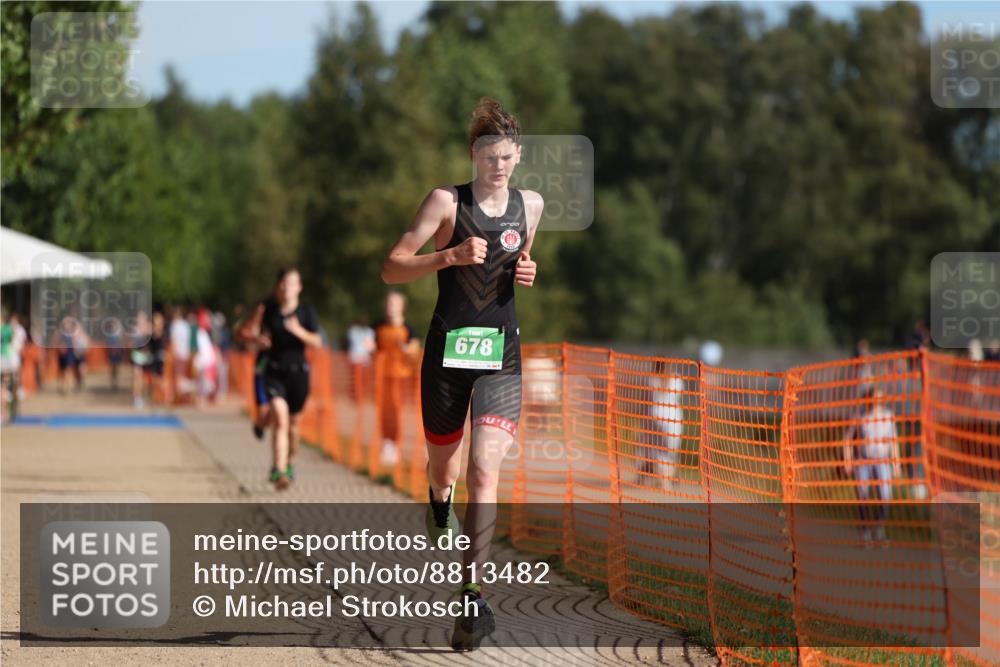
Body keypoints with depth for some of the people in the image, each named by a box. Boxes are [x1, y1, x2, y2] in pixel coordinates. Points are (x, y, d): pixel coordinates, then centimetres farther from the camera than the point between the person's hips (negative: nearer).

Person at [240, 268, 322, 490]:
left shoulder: (306, 311, -2)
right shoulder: (268, 308, -1)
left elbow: (317, 342, -7)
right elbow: (250, 331, 9)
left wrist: (299, 331, -24)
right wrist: (258, 338, -13)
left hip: (298, 371, 1)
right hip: (274, 371, -1)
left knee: (292, 422, 12)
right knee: (280, 417, -18)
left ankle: (289, 463, 38)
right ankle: (279, 471, -26)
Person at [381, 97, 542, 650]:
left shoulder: (530, 205, 7)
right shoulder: (446, 201, -5)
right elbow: (391, 269, -7)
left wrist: (526, 274, 3)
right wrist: (450, 256, -21)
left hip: (502, 355, 1)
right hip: (448, 350, -1)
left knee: (484, 472, -13)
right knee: (443, 464, 13)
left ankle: (473, 597, -16)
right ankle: (438, 501, 51)